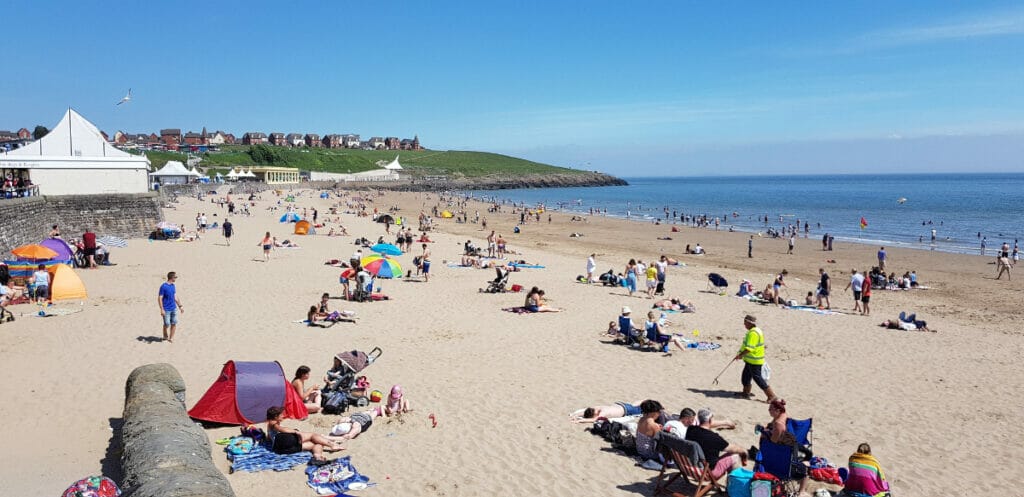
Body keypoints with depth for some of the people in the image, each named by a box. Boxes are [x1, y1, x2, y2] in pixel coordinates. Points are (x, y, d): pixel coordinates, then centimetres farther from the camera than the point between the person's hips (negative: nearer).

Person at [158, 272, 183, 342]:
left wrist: (180, 306, 15)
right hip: (166, 309, -6)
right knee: (167, 324, 3)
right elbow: (160, 298, -14)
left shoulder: (173, 286, 7)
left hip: (174, 309, 6)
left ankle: (171, 338, 16)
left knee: (174, 323, 5)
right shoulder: (163, 287, -15)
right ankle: (165, 336, 27)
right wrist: (162, 309, -18)